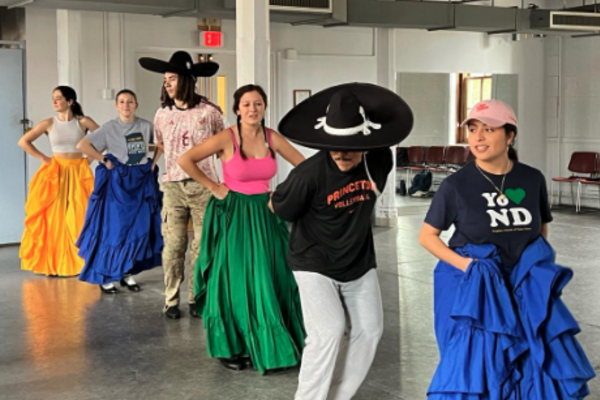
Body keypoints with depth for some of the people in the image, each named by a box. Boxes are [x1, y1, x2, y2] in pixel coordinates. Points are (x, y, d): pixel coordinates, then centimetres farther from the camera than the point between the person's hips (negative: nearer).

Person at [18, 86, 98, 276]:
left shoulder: (83, 121, -2)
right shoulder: (49, 123, 0)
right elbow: (23, 141, 1)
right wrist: (43, 158, -3)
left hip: (78, 173, -1)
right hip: (55, 174, 1)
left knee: (79, 217, -2)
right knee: (54, 218, -1)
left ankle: (80, 263, 6)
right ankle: (54, 265, 3)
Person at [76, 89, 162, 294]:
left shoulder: (146, 126, 2)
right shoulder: (109, 128, -5)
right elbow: (82, 145, -10)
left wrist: (154, 162, 3)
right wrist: (104, 161, -10)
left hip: (142, 180, 4)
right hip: (117, 181, -3)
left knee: (140, 228, 4)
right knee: (113, 229, -3)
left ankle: (127, 273, 16)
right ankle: (104, 276, 5)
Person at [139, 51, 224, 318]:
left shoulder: (208, 112, -2)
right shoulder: (162, 115, 7)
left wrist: (202, 155, 5)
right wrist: (177, 157, 13)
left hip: (203, 185, -2)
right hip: (173, 186, 2)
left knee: (202, 244, 2)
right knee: (173, 244, 0)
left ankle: (196, 299, 13)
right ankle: (171, 300, 8)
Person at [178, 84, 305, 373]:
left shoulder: (272, 138, -1)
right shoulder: (227, 137, -12)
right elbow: (185, 160, -13)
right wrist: (213, 187, -9)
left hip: (264, 214, 4)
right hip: (233, 215, -4)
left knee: (269, 280, 6)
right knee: (235, 281, 3)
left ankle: (268, 345, 20)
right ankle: (230, 348, 17)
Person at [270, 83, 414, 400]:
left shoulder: (379, 161, -15)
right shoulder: (310, 173, -28)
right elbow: (278, 209, -11)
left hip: (359, 264, 6)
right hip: (315, 265, -5)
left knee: (368, 331, 10)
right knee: (328, 332, -18)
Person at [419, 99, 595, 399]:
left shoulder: (532, 180, -1)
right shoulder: (456, 185, -10)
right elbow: (427, 236, -3)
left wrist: (534, 264, 1)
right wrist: (464, 265, -14)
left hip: (527, 287, 3)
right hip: (475, 288, -3)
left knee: (544, 364, 6)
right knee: (473, 367, -4)